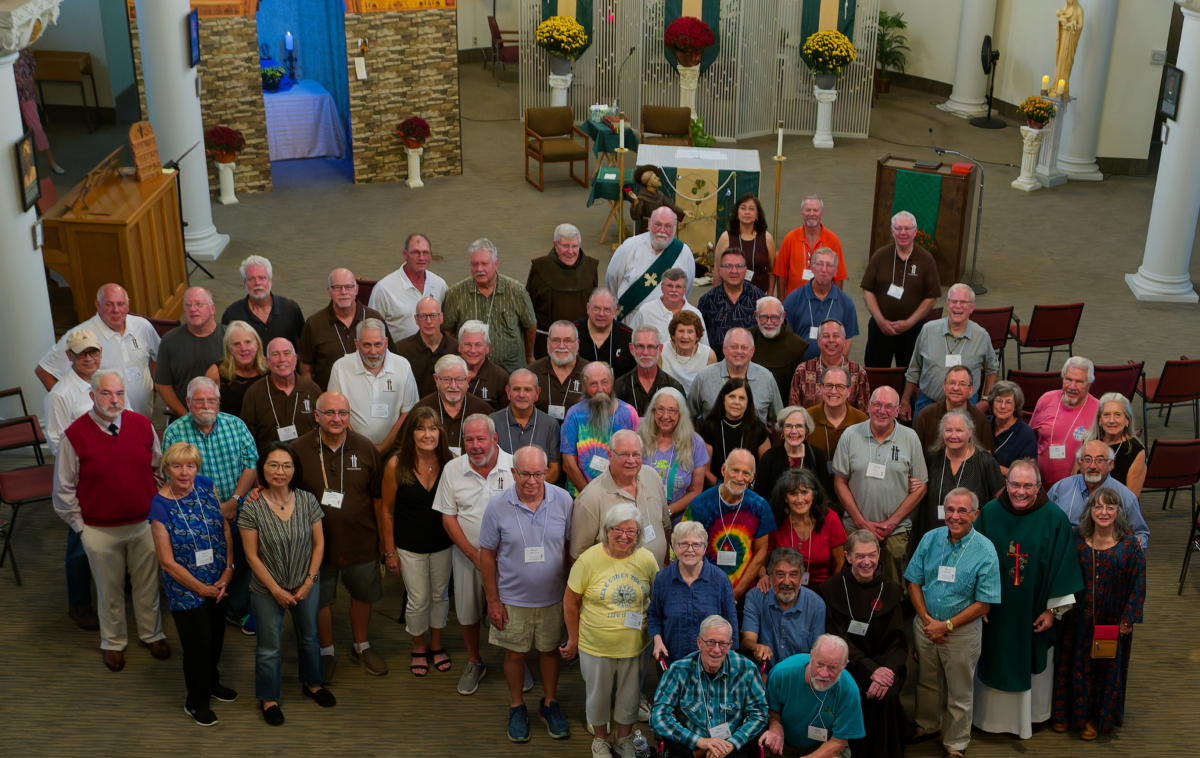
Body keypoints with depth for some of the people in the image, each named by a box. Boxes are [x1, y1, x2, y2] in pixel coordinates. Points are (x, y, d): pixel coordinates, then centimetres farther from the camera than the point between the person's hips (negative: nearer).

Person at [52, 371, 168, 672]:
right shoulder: (75, 435, -14)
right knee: (110, 590, 14)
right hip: (100, 531, -2)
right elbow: (64, 489, -5)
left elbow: (161, 469, 7)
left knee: (148, 584, 16)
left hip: (144, 524, 2)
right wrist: (80, 526, -3)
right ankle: (113, 643, 34)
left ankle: (152, 634, 38)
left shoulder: (142, 424, -5)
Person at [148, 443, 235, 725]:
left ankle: (211, 683, 48)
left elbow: (225, 527, 1)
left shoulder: (206, 486, -7)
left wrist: (228, 570, -8)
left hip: (219, 582, 5)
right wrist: (201, 589, -11)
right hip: (186, 589, -5)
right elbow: (167, 561, -18)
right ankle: (196, 702, 33)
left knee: (216, 637, 22)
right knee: (197, 644, 9)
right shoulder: (161, 506, -21)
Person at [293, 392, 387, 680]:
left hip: (360, 540, 1)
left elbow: (378, 496, 3)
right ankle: (327, 652, 35)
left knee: (362, 594, 17)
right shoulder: (300, 450, -10)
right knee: (321, 599, 13)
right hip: (318, 540, -1)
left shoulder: (365, 449, -5)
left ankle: (361, 646, 40)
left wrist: (382, 535, 6)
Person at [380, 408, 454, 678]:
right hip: (410, 547, -2)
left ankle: (436, 645, 39)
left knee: (440, 595, 17)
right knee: (418, 601, 8)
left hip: (443, 544, 2)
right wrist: (390, 551, -4)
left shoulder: (449, 462, -12)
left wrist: (458, 541, -3)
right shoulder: (396, 465, -16)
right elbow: (387, 510, -7)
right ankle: (419, 649, 33)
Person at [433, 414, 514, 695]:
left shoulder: (515, 467, -12)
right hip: (467, 554, 2)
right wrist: (472, 553, -11)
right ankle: (474, 664, 36)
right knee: (468, 612, 13)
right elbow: (448, 517, -1)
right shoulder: (453, 469, -5)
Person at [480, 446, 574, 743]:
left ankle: (550, 703, 39)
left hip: (553, 596, 1)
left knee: (550, 649, 18)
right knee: (515, 652, 14)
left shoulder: (563, 500, -13)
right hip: (513, 598, -1)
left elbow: (572, 546, -1)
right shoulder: (498, 506, -15)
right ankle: (517, 707, 36)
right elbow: (487, 554, -6)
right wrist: (493, 601, -5)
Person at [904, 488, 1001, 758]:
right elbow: (914, 582, 1)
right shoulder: (930, 539, -5)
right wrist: (925, 619, -10)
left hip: (962, 631, -3)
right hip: (926, 625, 3)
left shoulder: (985, 551, -16)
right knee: (926, 682, 21)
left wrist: (946, 625, -17)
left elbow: (983, 604, -14)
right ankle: (928, 726, 44)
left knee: (959, 692, 12)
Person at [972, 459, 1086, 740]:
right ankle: (994, 714, 34)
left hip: (1033, 613, -1)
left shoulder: (1054, 519, -13)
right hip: (996, 611, 1)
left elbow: (1062, 566, -7)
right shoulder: (989, 514, -10)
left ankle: (1029, 714, 37)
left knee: (1032, 663, 15)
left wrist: (1053, 609, -6)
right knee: (995, 662, 14)